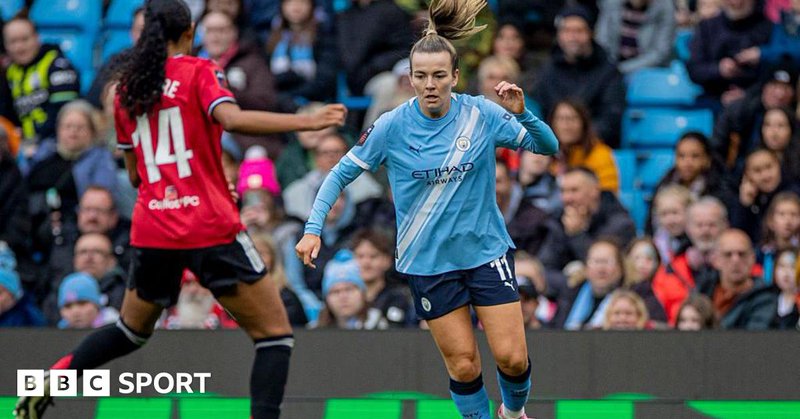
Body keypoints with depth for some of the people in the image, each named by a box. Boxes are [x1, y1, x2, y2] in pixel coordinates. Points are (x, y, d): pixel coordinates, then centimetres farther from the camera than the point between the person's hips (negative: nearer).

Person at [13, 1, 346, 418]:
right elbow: (231, 118, -23)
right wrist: (307, 122, -25)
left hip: (152, 228, 6)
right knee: (275, 334, 0)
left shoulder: (127, 88, 13)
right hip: (211, 229, -6)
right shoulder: (199, 72, -3)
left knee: (131, 329, 29)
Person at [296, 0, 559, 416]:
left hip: (487, 250, 1)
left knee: (512, 357, -3)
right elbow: (342, 173, -2)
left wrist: (521, 114, -22)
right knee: (463, 365, -2)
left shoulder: (482, 114, -8)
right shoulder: (392, 126, -11)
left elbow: (548, 147, -3)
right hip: (428, 261, -1)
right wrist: (313, 229, -12)